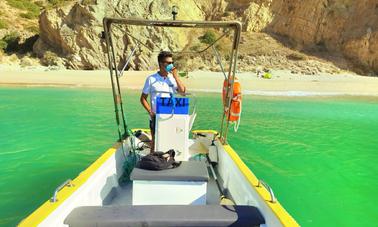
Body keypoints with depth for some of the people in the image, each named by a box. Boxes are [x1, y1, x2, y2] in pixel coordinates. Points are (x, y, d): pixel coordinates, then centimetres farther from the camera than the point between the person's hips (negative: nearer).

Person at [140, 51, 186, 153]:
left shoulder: (173, 78, 4)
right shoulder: (151, 79, -3)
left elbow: (182, 91, -9)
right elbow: (143, 98, 1)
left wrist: (175, 76, -11)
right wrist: (150, 111, -10)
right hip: (155, 117, -2)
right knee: (155, 141, 8)